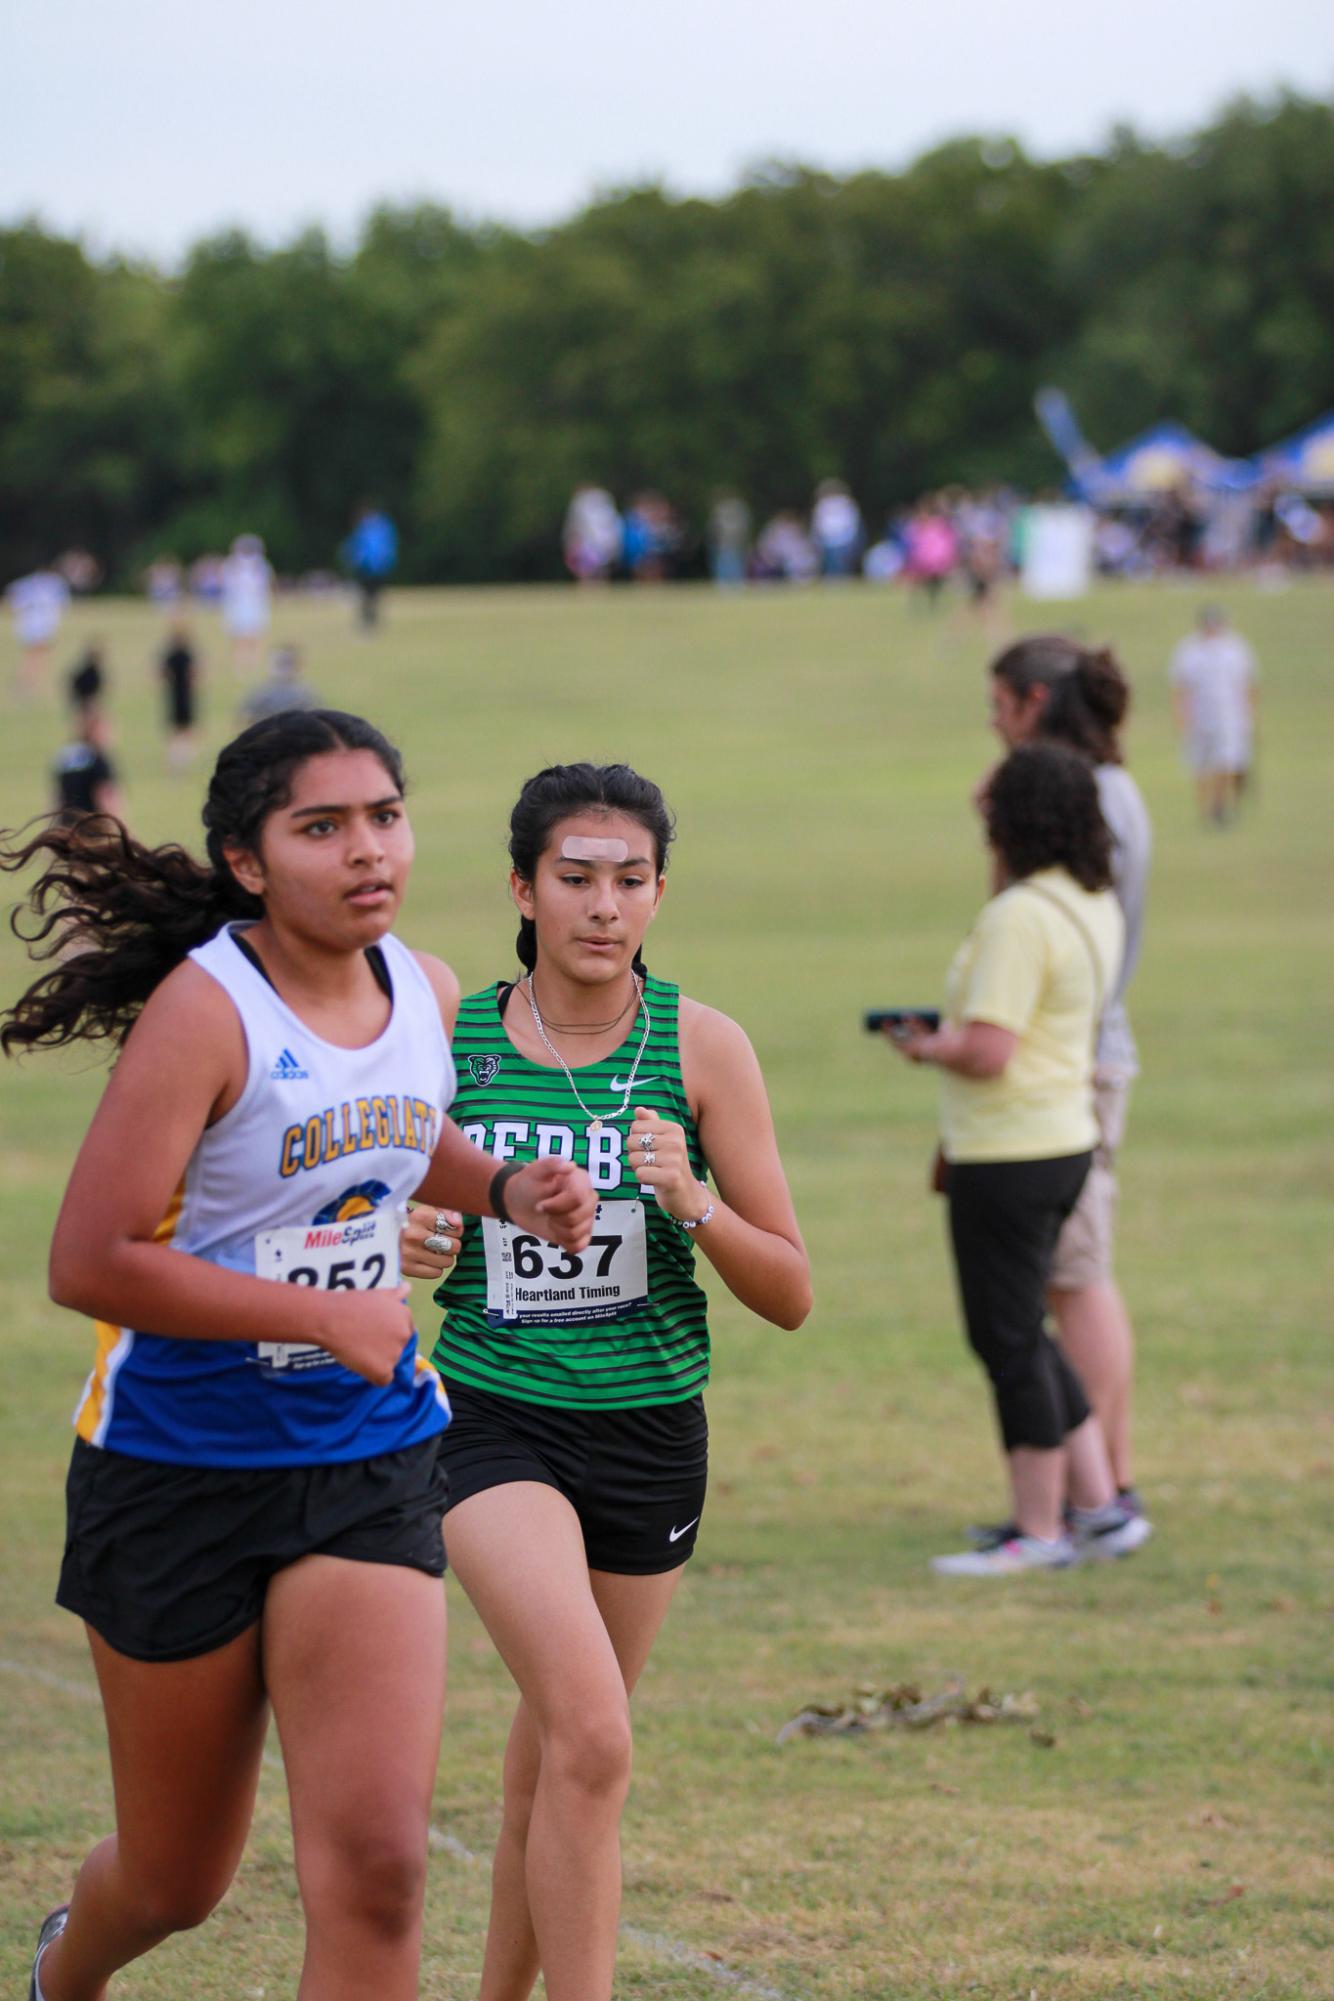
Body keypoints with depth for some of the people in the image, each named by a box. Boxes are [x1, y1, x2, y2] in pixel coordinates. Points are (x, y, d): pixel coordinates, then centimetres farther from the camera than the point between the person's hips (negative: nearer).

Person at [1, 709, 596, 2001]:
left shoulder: (426, 994, 2)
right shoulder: (205, 1010, -19)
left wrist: (509, 1192, 6)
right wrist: (326, 1316, -23)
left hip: (370, 1467, 4)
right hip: (180, 1468, -4)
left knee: (375, 1867, -12)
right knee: (178, 1882, 13)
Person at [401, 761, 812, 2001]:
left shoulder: (701, 1048, -5)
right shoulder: (448, 1038, -4)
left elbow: (790, 1296, -4)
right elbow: (400, 1221, 12)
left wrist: (691, 1202, -22)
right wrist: (399, 1248, -11)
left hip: (649, 1433, 2)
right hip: (494, 1423, -2)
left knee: (549, 1768, 15)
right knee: (593, 1741, -22)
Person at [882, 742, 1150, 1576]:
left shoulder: (1019, 918, -20)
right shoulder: (1096, 906, 9)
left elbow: (988, 1053, -25)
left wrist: (927, 1047, -7)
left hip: (1007, 1155, -9)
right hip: (1066, 1139, 9)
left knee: (1009, 1338, 1)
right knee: (1022, 1335, 19)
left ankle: (1039, 1532, 8)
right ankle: (1100, 1507, 20)